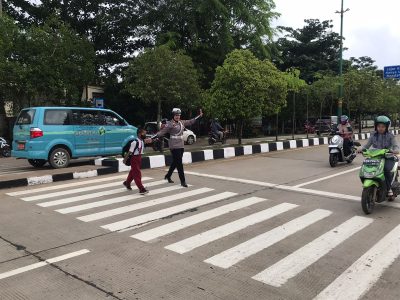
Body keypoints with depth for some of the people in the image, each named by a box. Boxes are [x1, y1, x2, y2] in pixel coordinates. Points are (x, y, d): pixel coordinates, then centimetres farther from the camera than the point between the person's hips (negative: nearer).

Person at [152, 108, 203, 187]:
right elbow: (162, 132, -14)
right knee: (179, 164, -5)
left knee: (175, 162, 17)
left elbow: (191, 122, 22)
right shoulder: (170, 124, -11)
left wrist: (199, 116, 25)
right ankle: (183, 181, 1)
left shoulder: (182, 122, 9)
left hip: (181, 146, 7)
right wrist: (152, 138, -21)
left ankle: (168, 176, 36)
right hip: (174, 146, -7)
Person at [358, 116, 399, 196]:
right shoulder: (373, 136, 10)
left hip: (388, 157, -3)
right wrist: (361, 149, -14)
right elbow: (367, 145, 7)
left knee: (386, 169, -31)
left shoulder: (390, 136, 2)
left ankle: (389, 188, -11)